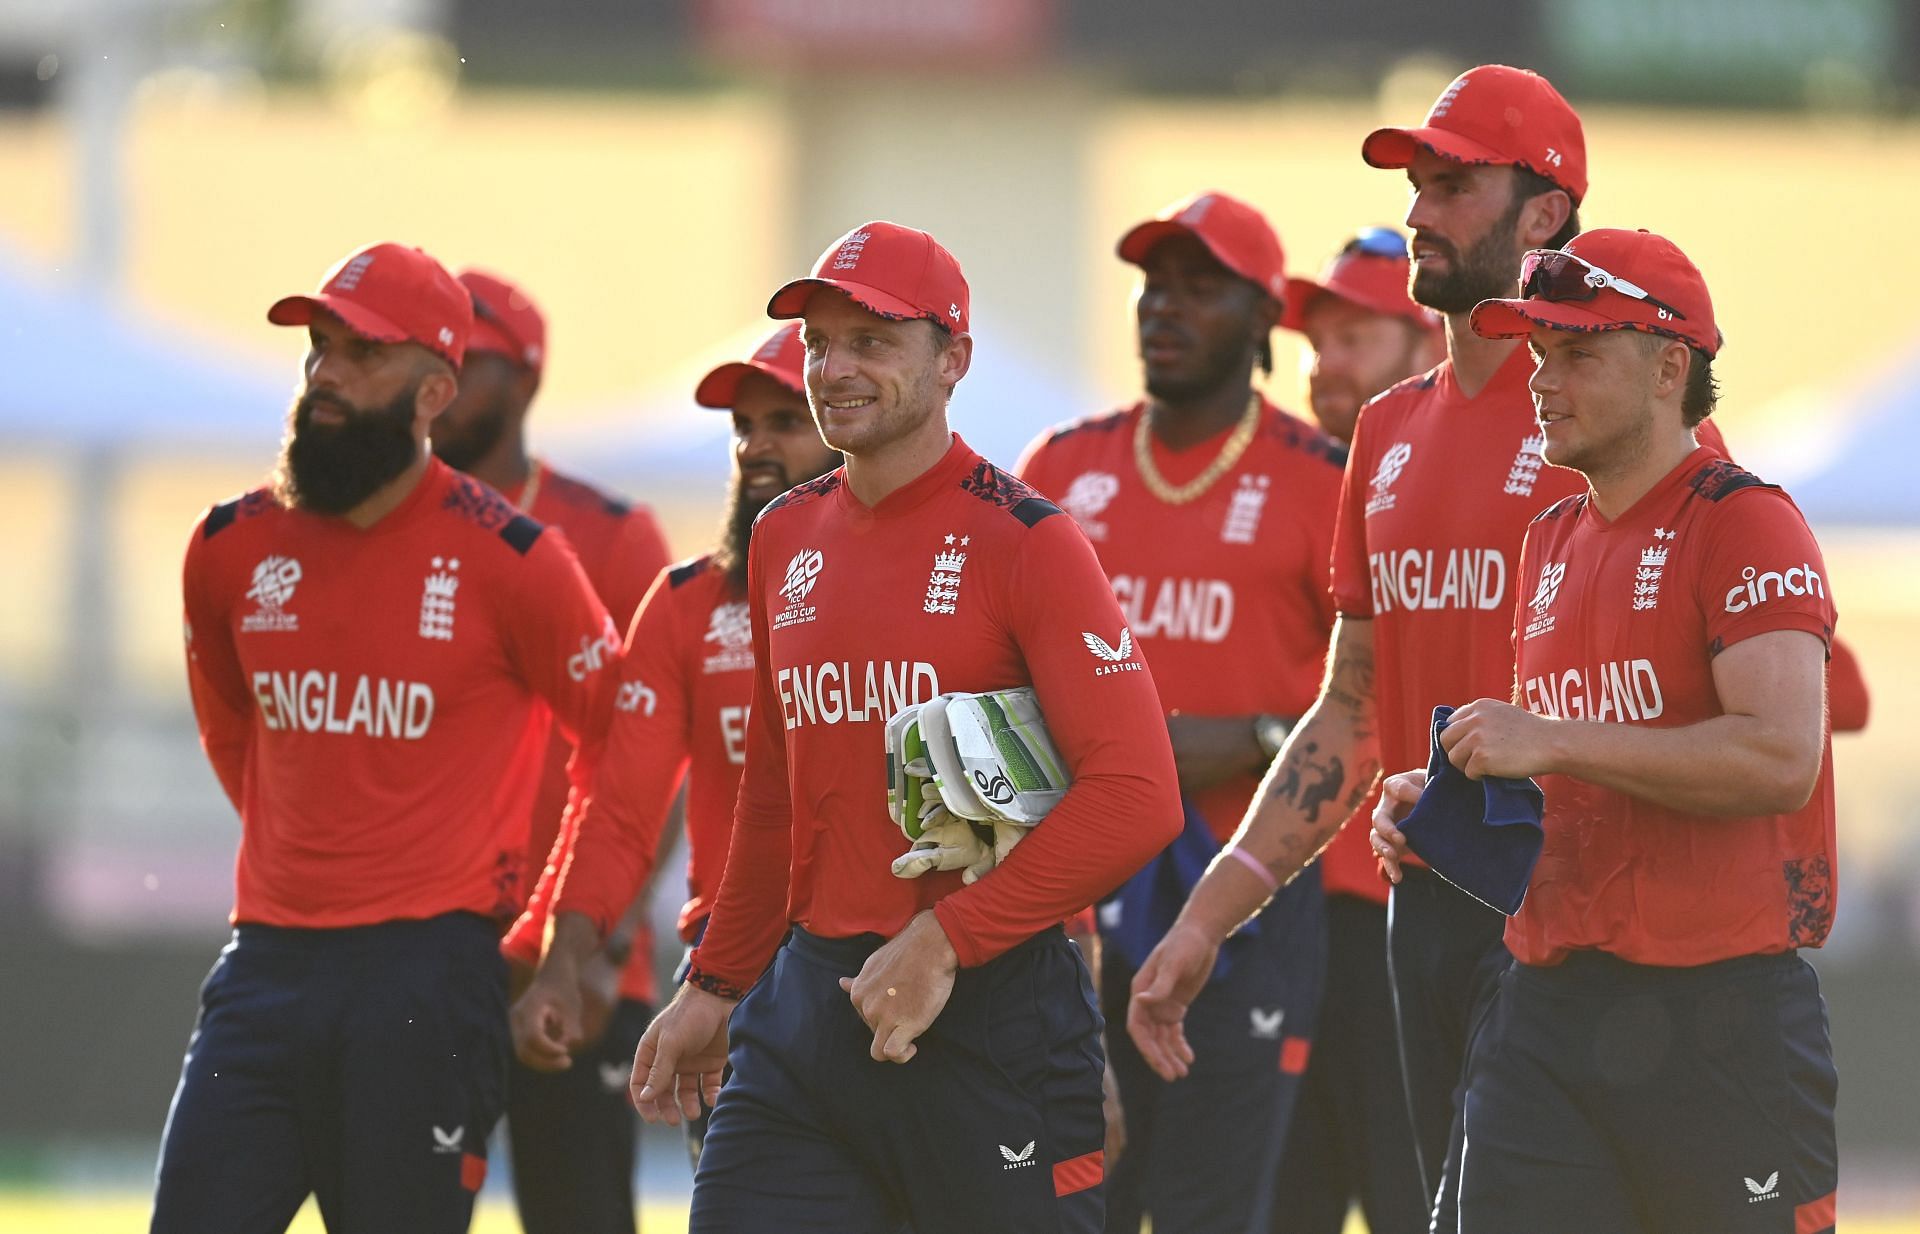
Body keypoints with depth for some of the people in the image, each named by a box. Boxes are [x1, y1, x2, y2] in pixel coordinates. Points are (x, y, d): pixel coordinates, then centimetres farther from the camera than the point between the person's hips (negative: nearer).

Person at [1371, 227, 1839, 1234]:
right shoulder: (1550, 544, 18)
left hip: (1721, 1008, -7)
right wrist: (1445, 802, 8)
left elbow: (1781, 759, -20)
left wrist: (1550, 743, -18)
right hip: (1546, 1001, 7)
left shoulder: (1745, 525, -8)